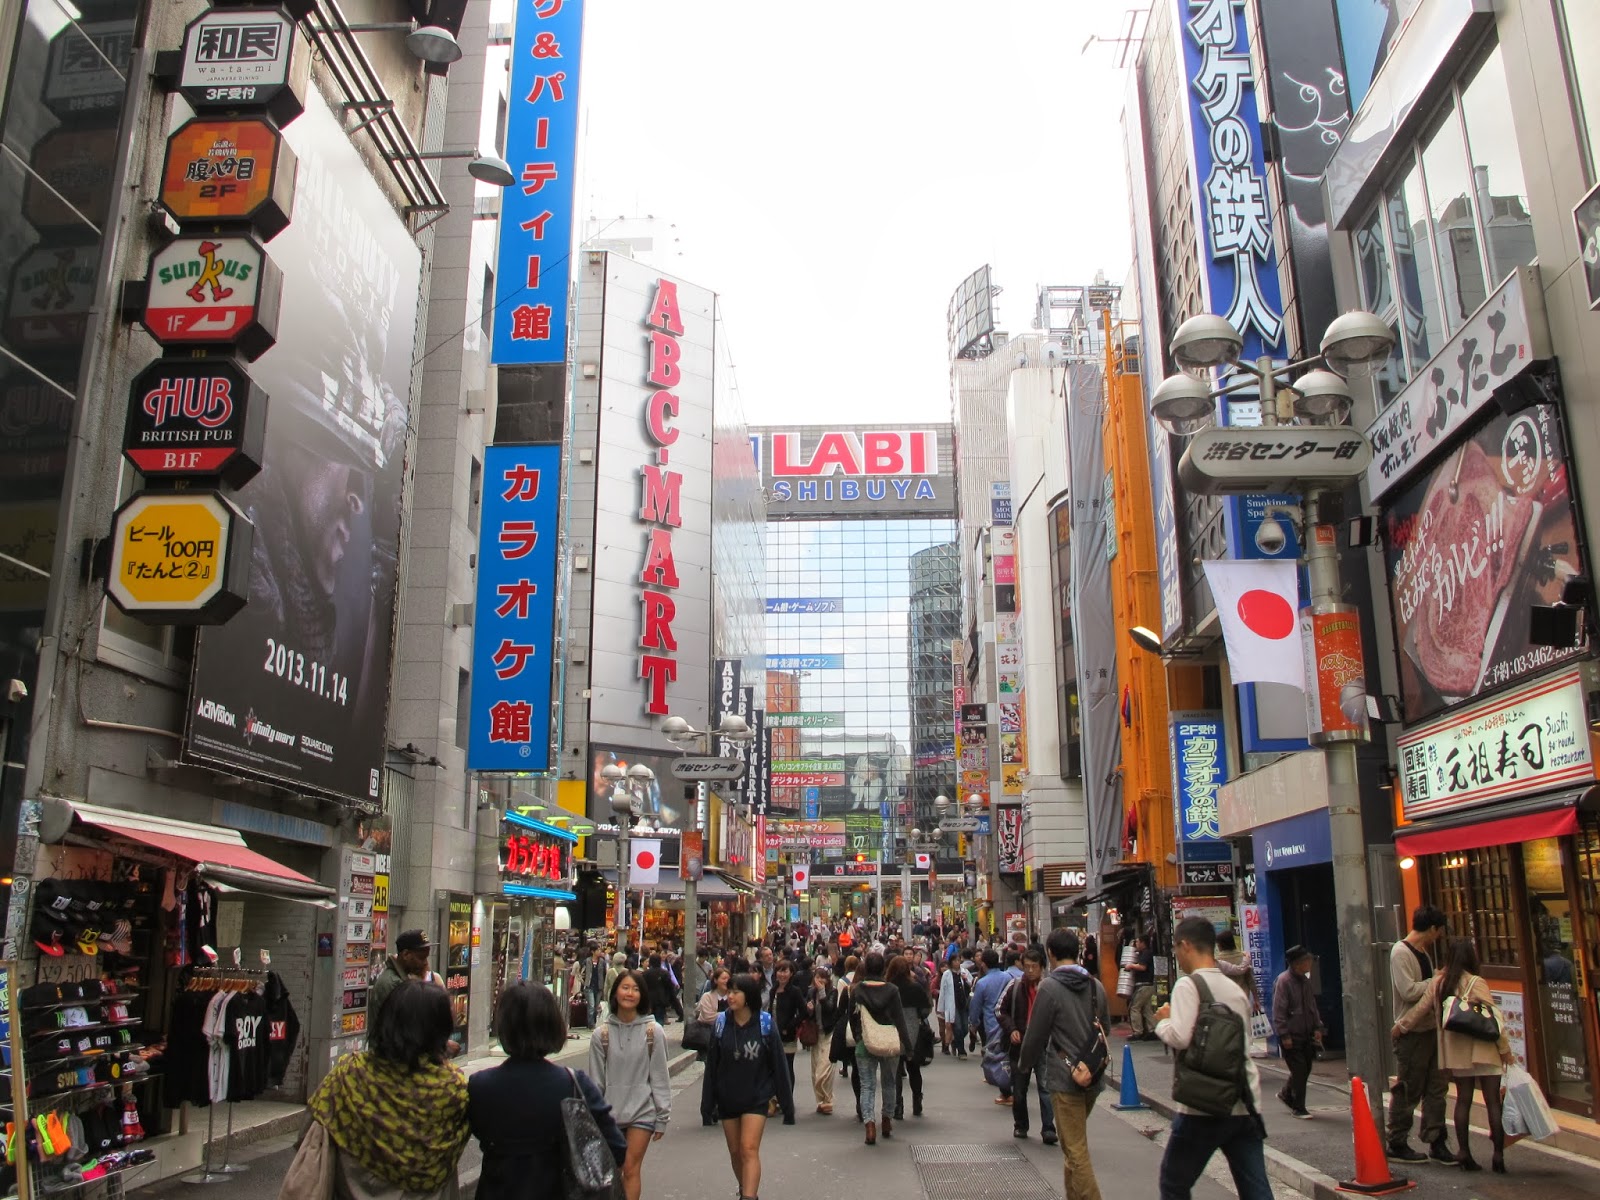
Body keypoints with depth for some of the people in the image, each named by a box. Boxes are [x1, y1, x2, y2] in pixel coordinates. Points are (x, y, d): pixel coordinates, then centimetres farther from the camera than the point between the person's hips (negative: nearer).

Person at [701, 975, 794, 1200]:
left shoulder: (765, 1024, -11)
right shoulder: (721, 1023, -6)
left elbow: (778, 1064, -6)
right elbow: (712, 1065, -1)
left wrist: (787, 1104, -4)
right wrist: (707, 1103, 0)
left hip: (756, 1098, -3)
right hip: (727, 1098, 3)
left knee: (749, 1149, -14)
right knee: (735, 1151, 14)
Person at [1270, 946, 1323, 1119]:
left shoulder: (1305, 980, 9)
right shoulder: (1283, 981, -16)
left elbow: (1312, 1006, 19)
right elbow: (1278, 1011, -17)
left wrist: (1317, 1027, 10)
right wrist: (1284, 1035, -18)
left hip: (1306, 1034, 8)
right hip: (1291, 1035, -8)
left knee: (1305, 1069, 12)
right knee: (1299, 1071, -4)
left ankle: (1286, 1094, 34)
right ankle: (1298, 1108, 8)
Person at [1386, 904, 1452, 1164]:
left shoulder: (1424, 951, 15)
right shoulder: (1401, 952, -14)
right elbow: (1408, 991, -22)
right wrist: (1437, 981, -13)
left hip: (1430, 1028, 9)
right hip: (1411, 1032, -9)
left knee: (1435, 1088, 9)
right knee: (1408, 1090, -1)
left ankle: (1436, 1142, 16)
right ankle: (1397, 1145, 8)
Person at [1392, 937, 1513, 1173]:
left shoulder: (1438, 983, 4)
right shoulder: (1476, 983, -11)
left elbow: (1419, 1009, 9)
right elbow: (1492, 1018, -11)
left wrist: (1399, 1027, 23)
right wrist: (1506, 1050, -3)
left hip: (1456, 1053, 5)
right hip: (1483, 1051, -5)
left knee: (1463, 1100, 11)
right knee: (1493, 1102, 2)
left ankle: (1464, 1154, 10)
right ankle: (1499, 1156, 2)